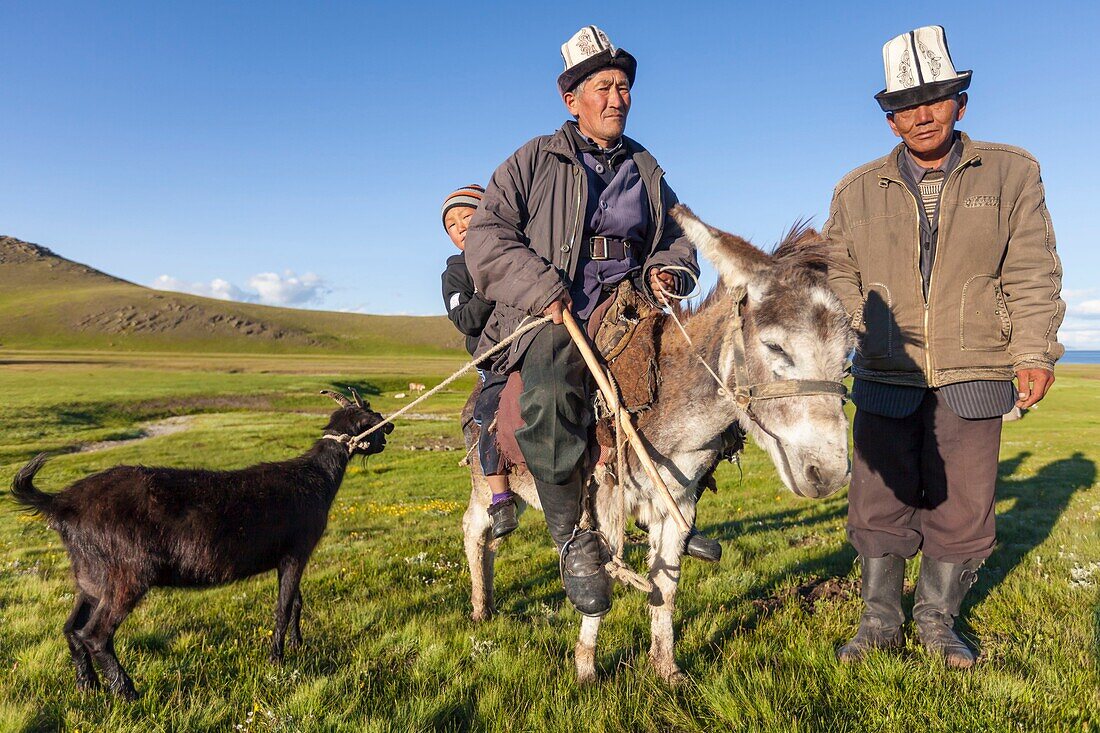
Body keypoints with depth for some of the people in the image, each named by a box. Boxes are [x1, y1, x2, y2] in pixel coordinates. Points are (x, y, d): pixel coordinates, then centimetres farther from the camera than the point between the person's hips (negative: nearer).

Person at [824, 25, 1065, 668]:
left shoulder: (1013, 173, 6)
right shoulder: (858, 191, 8)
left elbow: (1033, 273, 3)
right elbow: (839, 276, 9)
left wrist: (1035, 352, -6)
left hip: (974, 378, 0)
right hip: (885, 378, 1)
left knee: (961, 508, 8)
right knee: (880, 505, 7)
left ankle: (939, 622, 28)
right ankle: (880, 622, 25)